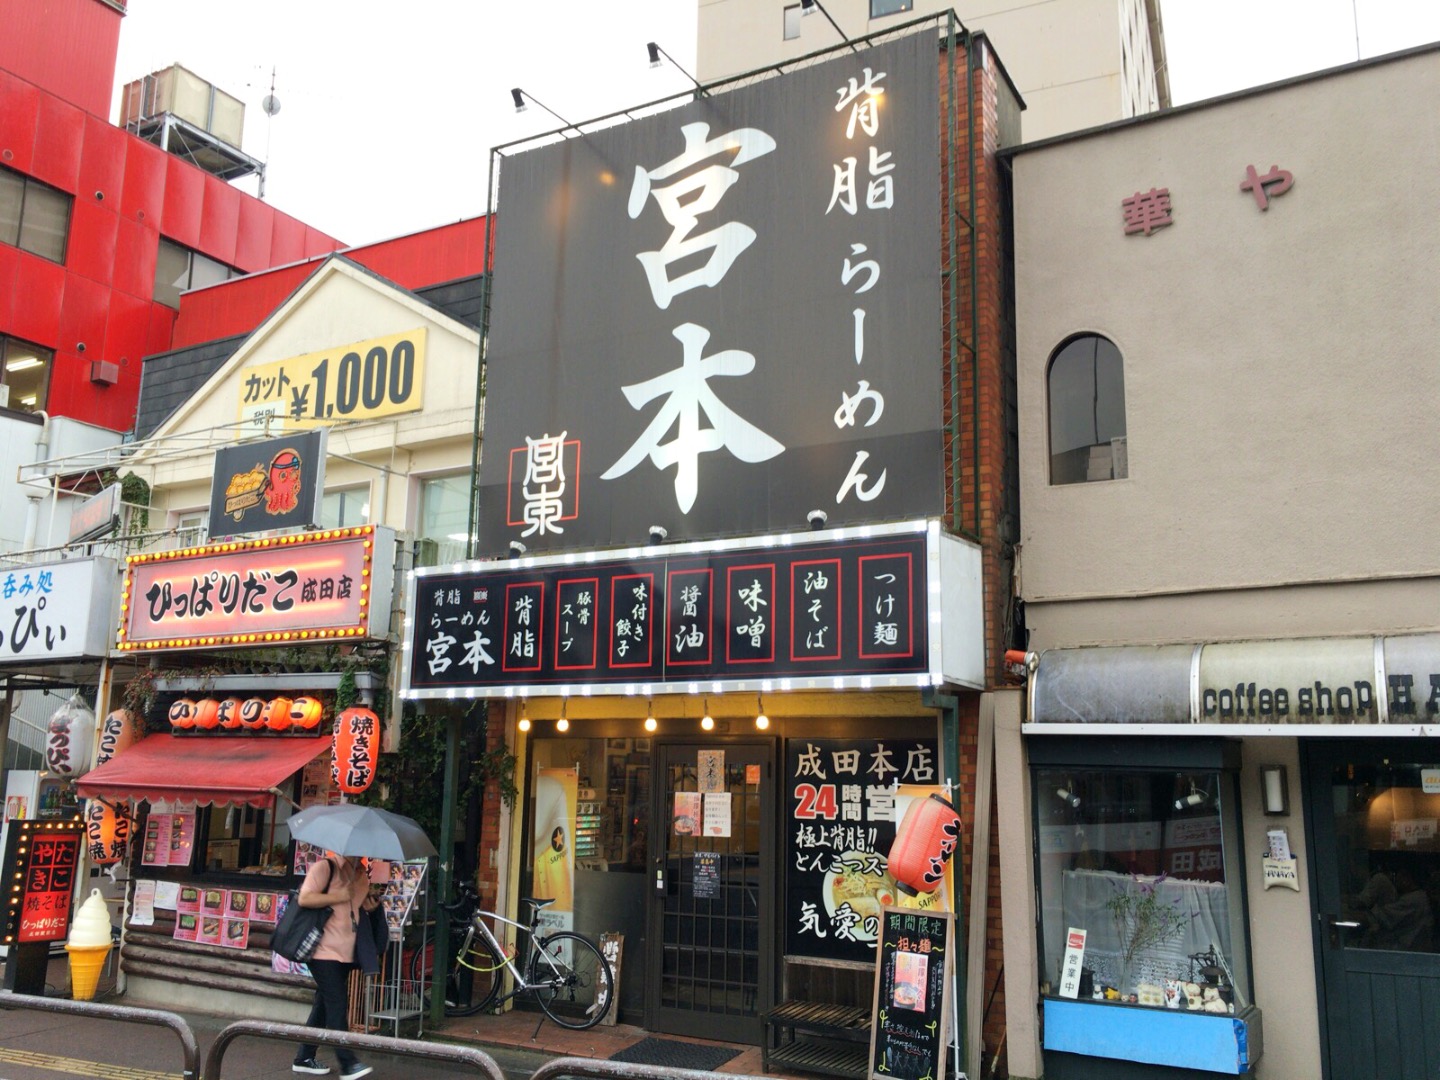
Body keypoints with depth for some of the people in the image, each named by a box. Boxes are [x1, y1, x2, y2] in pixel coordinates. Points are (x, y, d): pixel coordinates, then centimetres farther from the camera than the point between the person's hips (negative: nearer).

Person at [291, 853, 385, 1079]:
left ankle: (304, 1058, 25)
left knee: (324, 1004, 14)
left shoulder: (360, 873, 11)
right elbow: (304, 898, -20)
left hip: (345, 952, 8)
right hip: (324, 950, -8)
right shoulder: (325, 866, -11)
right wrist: (339, 896, -22)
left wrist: (370, 905, 3)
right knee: (337, 1004, -9)